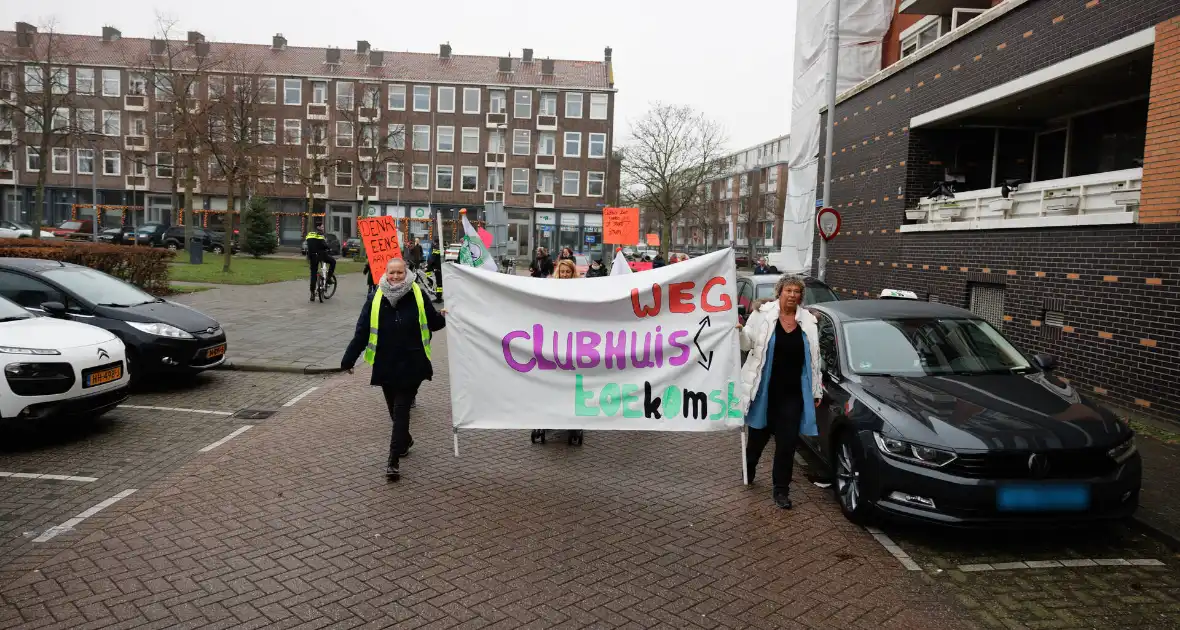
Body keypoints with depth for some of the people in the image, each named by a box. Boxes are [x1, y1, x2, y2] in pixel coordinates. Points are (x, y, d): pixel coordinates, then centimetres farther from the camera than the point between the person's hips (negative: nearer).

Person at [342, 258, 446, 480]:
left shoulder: (418, 296, -5)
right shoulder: (376, 298, -3)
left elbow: (433, 324, 4)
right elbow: (361, 332, -1)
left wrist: (443, 317, -18)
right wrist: (349, 360, -1)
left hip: (411, 365, -2)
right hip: (386, 365, 2)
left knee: (401, 411, -3)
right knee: (395, 409, 16)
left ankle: (394, 460, -1)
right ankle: (405, 440, 43)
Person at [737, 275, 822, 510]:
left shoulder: (808, 321, 6)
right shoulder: (763, 314, -4)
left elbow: (814, 359, 10)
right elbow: (748, 342, -3)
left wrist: (816, 391, 11)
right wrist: (739, 331, -26)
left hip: (793, 394, 2)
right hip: (763, 391, -2)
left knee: (787, 442, 3)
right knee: (758, 436, 15)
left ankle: (781, 489, 15)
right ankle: (747, 471, 43)